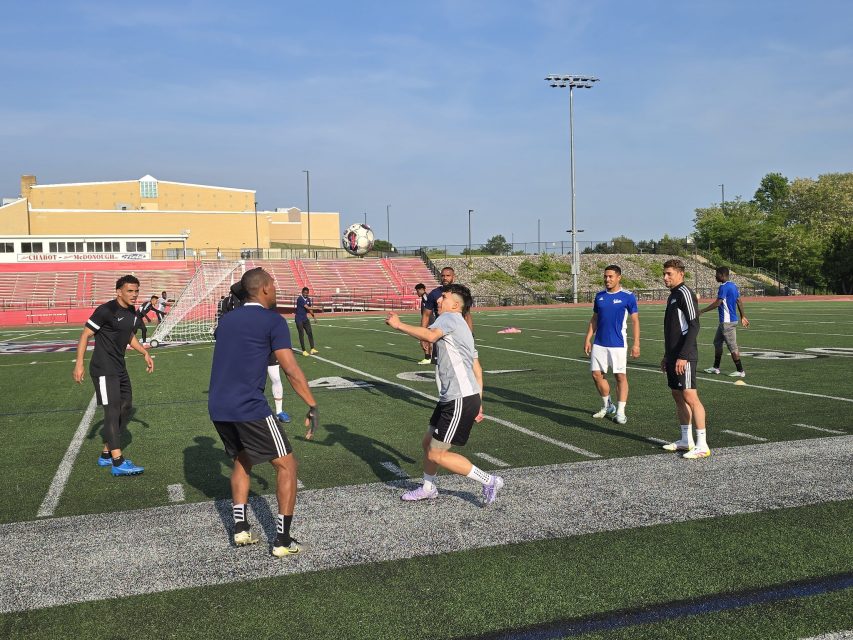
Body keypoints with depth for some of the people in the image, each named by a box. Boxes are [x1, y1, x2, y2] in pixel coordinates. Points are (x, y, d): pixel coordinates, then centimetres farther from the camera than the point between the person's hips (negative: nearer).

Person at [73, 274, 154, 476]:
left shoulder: (132, 312, 8)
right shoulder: (106, 310, -17)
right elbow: (85, 335, -14)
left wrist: (145, 353, 20)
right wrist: (79, 364, -19)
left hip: (120, 369, 9)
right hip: (104, 370, -9)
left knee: (126, 408, 12)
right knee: (112, 410, -12)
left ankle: (106, 455, 23)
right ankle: (118, 463, -11)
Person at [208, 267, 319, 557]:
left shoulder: (227, 319, 14)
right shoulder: (273, 321, -5)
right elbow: (291, 370, -12)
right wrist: (313, 406, -8)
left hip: (217, 407, 7)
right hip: (249, 407, -7)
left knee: (242, 460, 27)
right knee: (286, 464, 6)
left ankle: (240, 528, 22)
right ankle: (282, 540, 5)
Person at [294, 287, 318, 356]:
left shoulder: (308, 299, 8)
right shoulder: (300, 299, -16)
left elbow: (309, 309, 17)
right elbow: (307, 307, -22)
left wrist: (313, 316, 5)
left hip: (305, 319, 7)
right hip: (299, 320, -7)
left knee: (310, 333, -2)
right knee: (301, 335, -3)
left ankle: (312, 349, -3)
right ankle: (304, 351, 3)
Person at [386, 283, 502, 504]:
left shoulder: (450, 318, -8)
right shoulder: (460, 327, 21)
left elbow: (430, 335, -32)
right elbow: (477, 372, 23)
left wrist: (399, 325, -24)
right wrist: (476, 403, 23)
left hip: (461, 400, -10)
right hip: (450, 398, 10)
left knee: (436, 454, -4)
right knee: (428, 443, 19)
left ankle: (489, 481, 4)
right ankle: (428, 488, 38)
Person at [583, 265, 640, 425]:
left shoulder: (628, 297, -5)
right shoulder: (599, 296, 9)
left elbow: (635, 321, -5)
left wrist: (636, 344, -11)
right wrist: (588, 338, 7)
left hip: (618, 344, -5)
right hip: (599, 343, 5)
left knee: (620, 376, -1)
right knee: (597, 374, 4)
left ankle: (620, 412, 7)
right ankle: (607, 406, 23)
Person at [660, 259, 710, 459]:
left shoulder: (685, 293, -12)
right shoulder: (673, 295, 17)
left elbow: (694, 326, -18)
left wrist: (683, 356, -23)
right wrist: (667, 356, 23)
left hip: (684, 357, -10)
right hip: (673, 356, 10)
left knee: (690, 397, -11)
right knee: (678, 396, 12)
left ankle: (702, 446, -8)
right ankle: (686, 440, 19)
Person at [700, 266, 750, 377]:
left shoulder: (724, 287, -17)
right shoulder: (733, 286, 12)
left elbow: (717, 303, -23)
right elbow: (739, 302, 16)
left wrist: (701, 311, -20)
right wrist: (743, 317, 22)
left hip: (727, 321, -10)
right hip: (727, 321, 10)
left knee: (732, 347, -4)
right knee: (717, 342, 17)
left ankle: (740, 371, 2)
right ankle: (716, 368, 24)